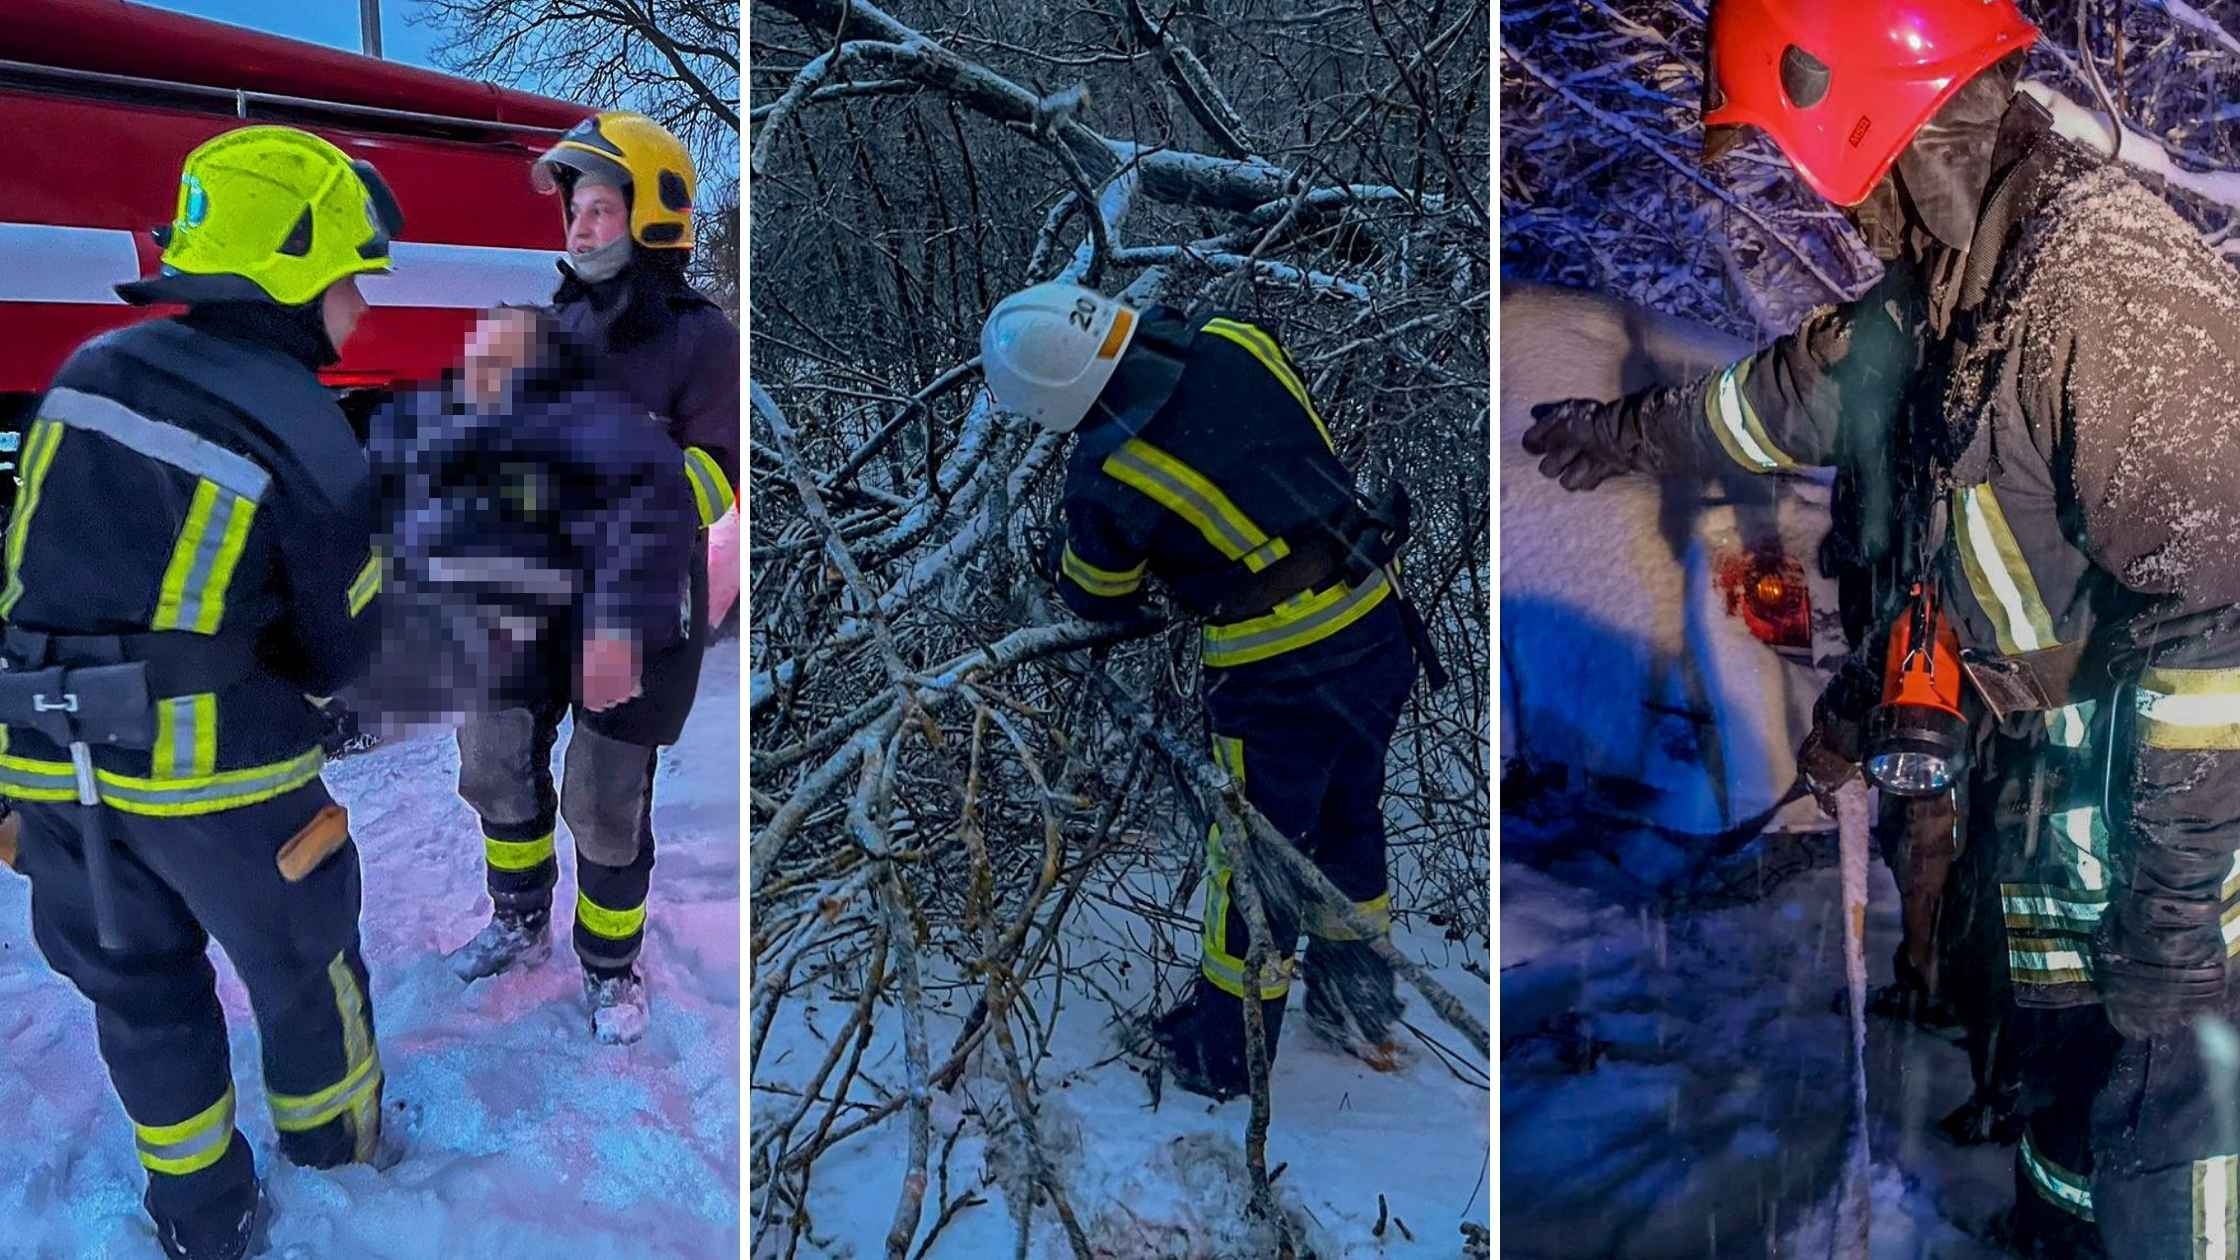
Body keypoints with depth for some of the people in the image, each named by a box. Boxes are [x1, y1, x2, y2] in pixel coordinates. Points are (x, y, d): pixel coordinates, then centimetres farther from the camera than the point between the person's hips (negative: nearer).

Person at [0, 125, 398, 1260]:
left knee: (137, 980, 21)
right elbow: (335, 656, -6)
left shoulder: (93, 368, -1)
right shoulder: (313, 444, -15)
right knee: (300, 955, 20)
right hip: (218, 766, -5)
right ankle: (336, 1137, 42)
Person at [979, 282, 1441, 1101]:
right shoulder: (1234, 345, -6)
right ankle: (1361, 1007, 44)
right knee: (1349, 823, 25)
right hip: (1383, 634, 6)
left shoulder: (1105, 478, -17)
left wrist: (1060, 559, 25)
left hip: (1283, 681, -6)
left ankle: (1226, 1052, 33)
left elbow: (1098, 601, 4)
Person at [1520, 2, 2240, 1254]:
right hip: (2036, 771, 9)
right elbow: (1808, 386, 25)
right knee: (2044, 1071, 24)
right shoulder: (1954, 271, 5)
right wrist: (1632, 432, 40)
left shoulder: (2111, 284, -26)